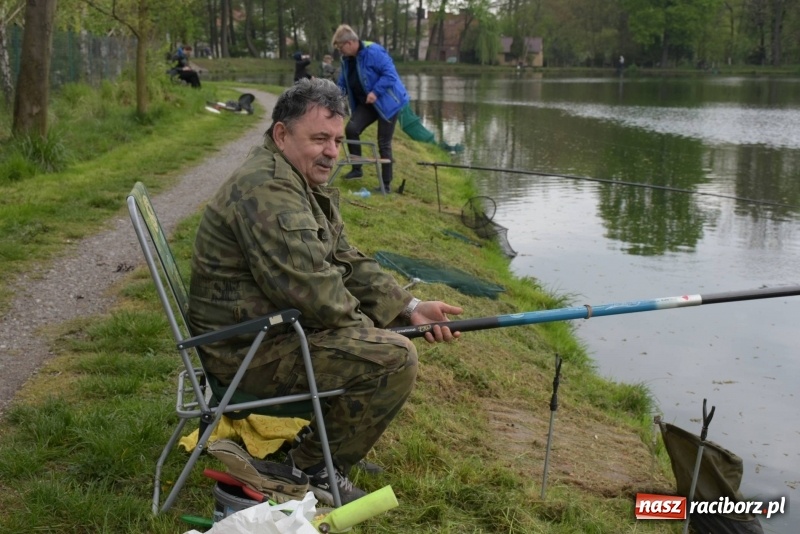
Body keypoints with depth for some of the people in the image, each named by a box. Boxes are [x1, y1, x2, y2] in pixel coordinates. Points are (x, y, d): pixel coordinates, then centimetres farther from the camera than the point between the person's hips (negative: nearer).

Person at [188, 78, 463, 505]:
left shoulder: (305, 183, 13)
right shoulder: (266, 187, -22)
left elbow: (346, 261, 12)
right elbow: (309, 286, -28)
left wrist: (409, 308, -1)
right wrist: (366, 326, -11)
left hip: (271, 325, 11)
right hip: (247, 350, -11)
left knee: (390, 327, 19)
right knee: (394, 357, -19)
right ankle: (313, 469, -4)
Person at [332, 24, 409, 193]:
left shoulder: (373, 52, -22)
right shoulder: (346, 59, 4)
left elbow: (390, 73, -25)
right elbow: (342, 84, 12)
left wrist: (375, 92, -29)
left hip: (387, 103, -7)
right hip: (366, 104, 7)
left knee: (384, 143, -4)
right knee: (351, 129, -14)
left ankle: (386, 184, 6)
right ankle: (357, 168, 2)